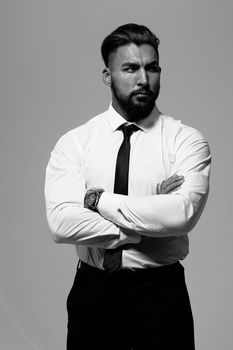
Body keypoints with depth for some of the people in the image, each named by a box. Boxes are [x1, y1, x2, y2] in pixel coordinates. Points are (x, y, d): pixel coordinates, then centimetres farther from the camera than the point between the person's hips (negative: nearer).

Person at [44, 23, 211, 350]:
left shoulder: (186, 140, -5)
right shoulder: (73, 142, -2)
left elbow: (182, 213, -22)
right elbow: (61, 222, -16)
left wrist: (98, 199, -16)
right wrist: (151, 221, -18)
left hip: (161, 291, -1)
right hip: (92, 290, 1)